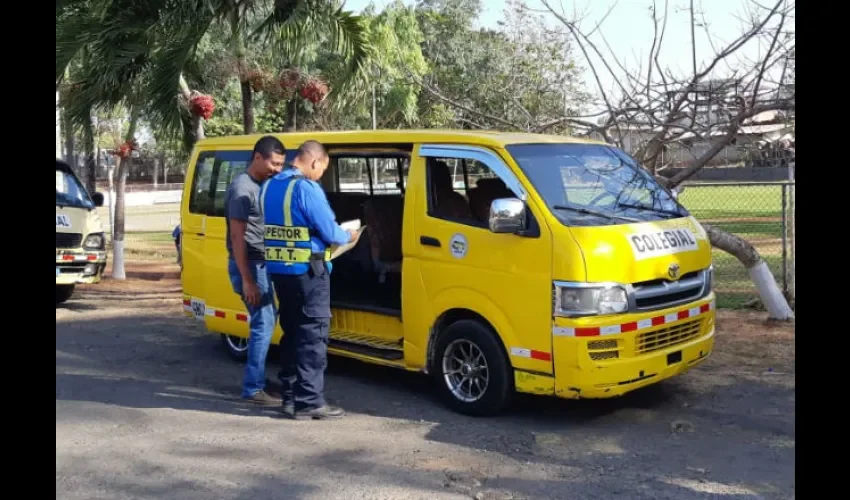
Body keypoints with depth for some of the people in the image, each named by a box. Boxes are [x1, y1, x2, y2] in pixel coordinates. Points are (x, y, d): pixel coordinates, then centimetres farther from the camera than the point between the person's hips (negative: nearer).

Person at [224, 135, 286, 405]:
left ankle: (257, 380, 23)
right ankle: (253, 388, -2)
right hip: (249, 265, -9)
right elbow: (237, 237, -20)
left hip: (262, 264, 9)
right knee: (264, 323, -9)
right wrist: (247, 279, -23)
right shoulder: (242, 188, -15)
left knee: (265, 321, 13)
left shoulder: (262, 185, 13)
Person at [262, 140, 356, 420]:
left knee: (292, 332, 16)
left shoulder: (269, 186, 10)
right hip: (307, 272, -8)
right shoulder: (306, 188, -16)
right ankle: (309, 402, 1)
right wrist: (347, 237, 5)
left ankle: (290, 396, 22)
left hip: (279, 270, 8)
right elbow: (329, 232, -15)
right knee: (313, 336, -2)